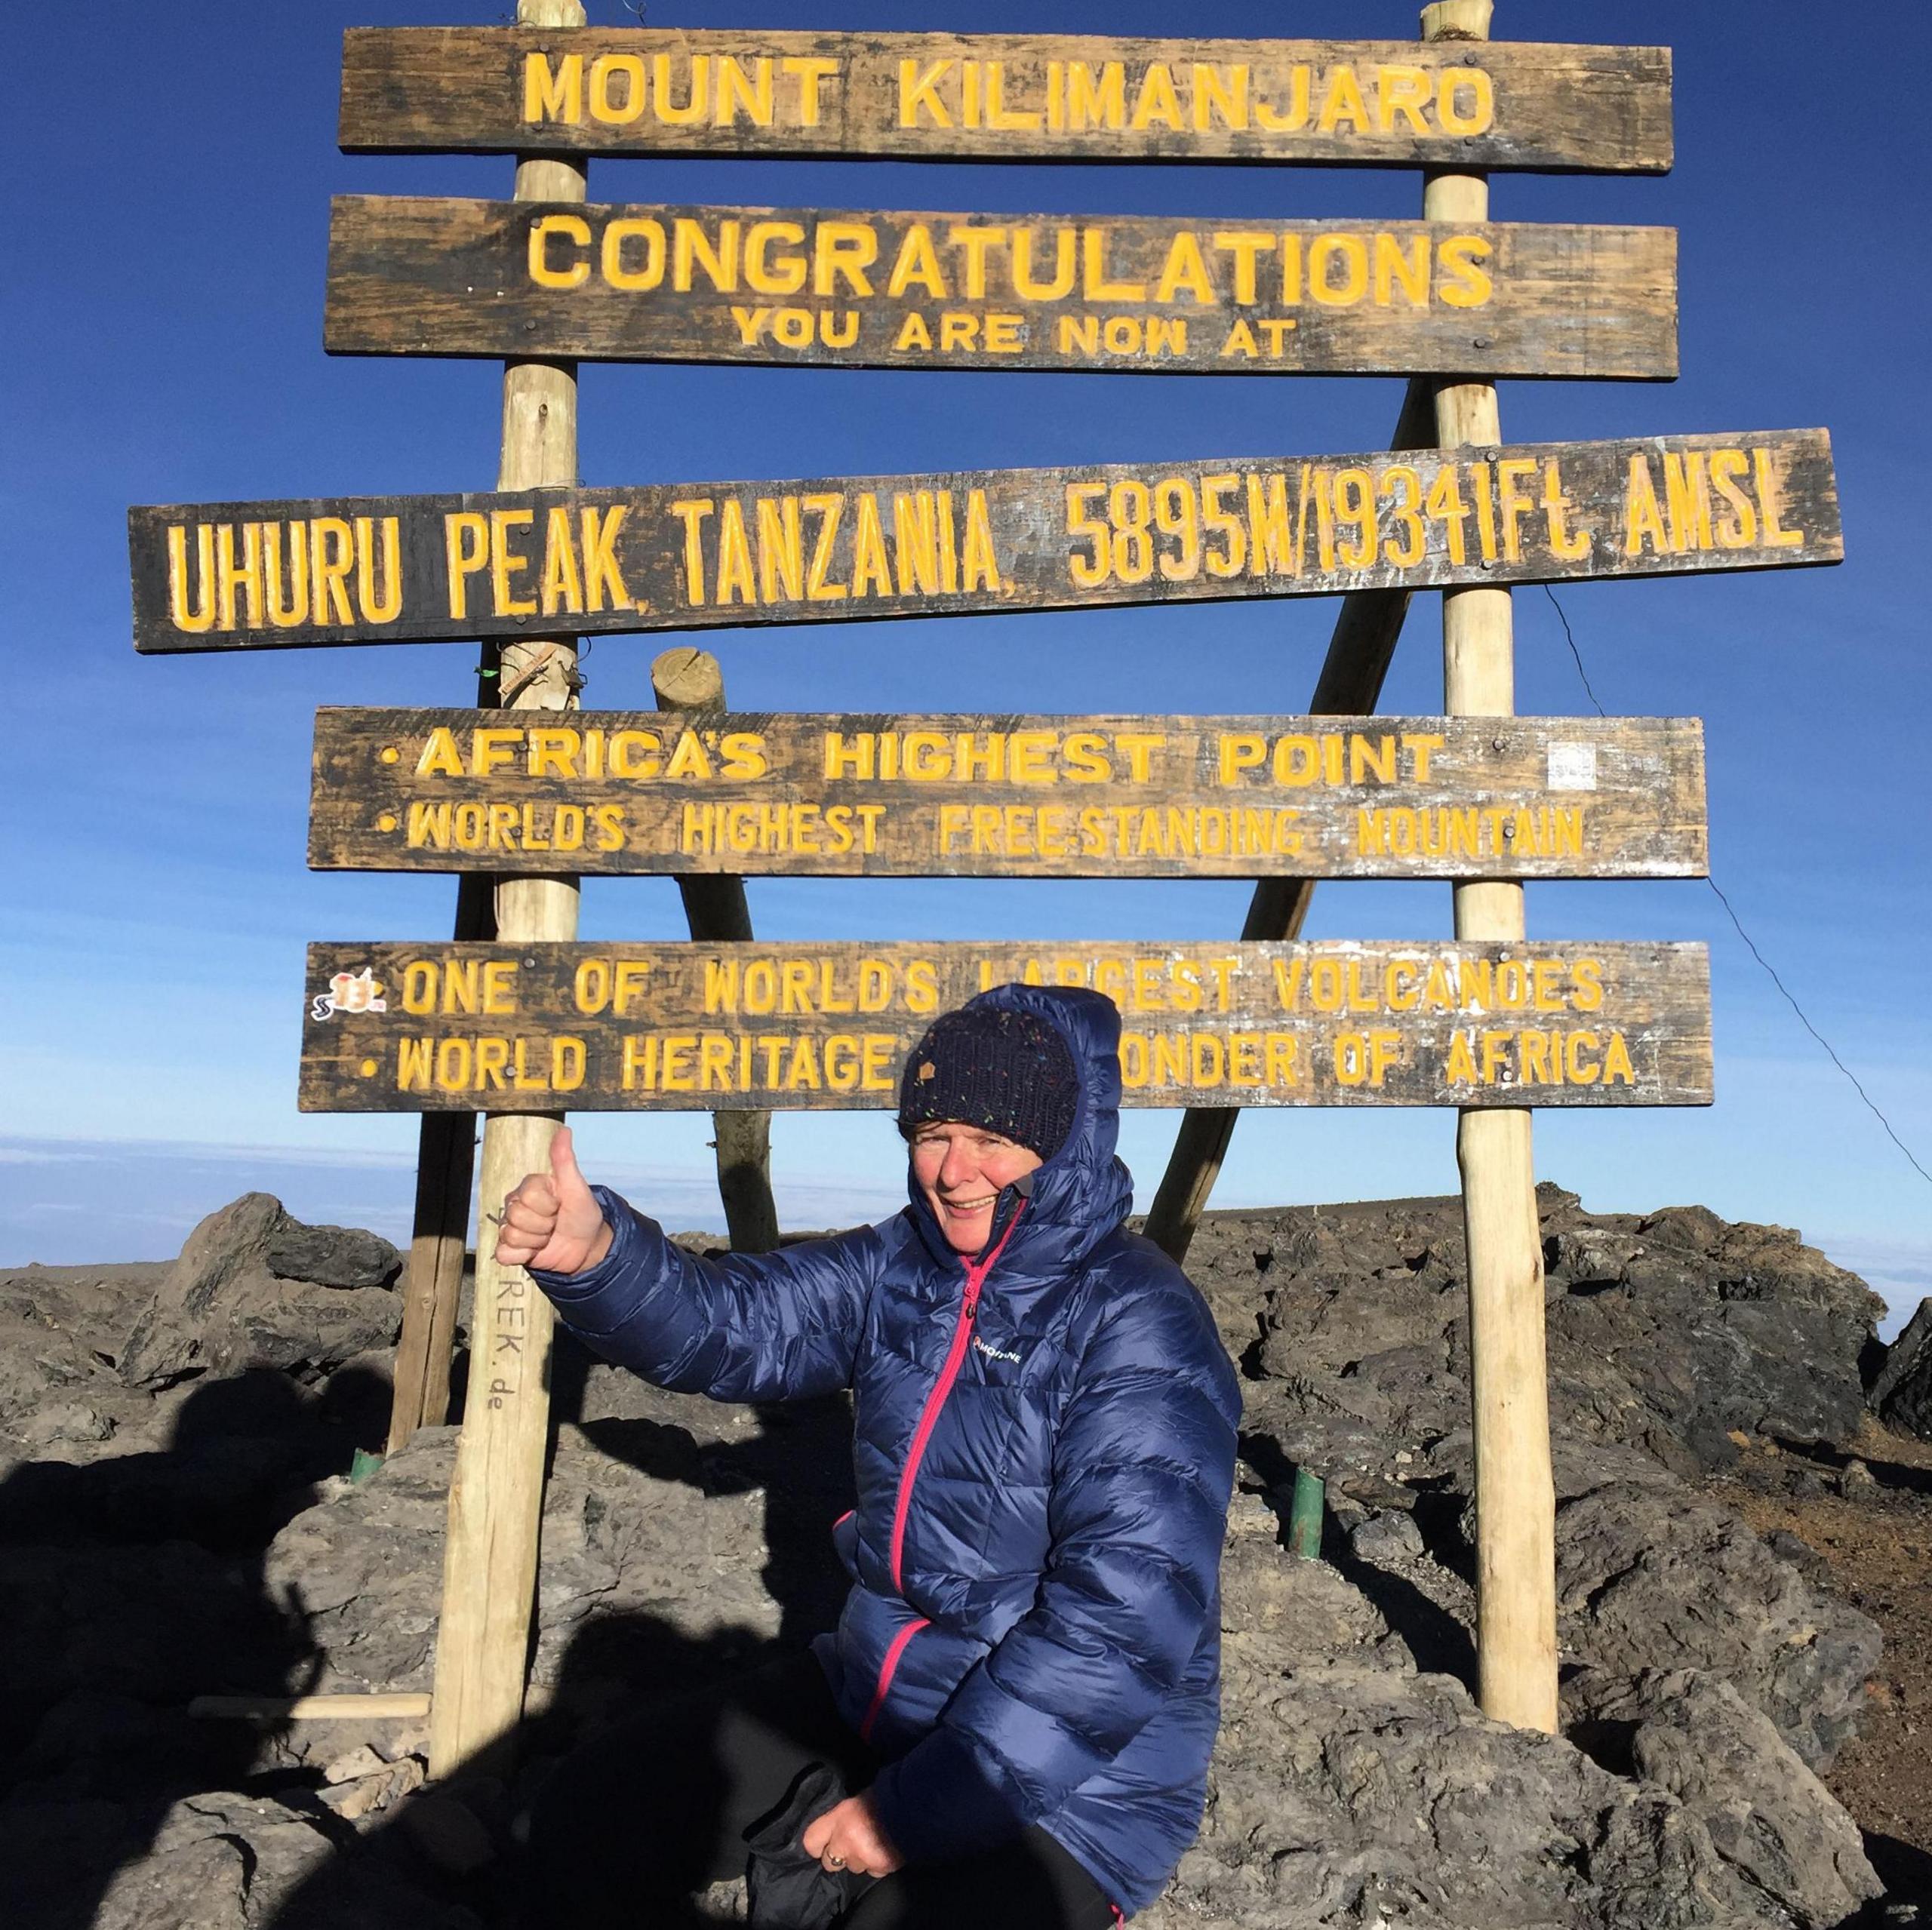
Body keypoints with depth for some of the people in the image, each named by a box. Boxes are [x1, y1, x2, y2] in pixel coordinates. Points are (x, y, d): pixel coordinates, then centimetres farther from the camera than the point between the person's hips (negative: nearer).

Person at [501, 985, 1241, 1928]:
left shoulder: (1139, 1328, -22)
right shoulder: (900, 1268, -1)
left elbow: (1124, 1620, -25)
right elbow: (730, 1324, -9)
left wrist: (919, 1810, -21)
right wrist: (594, 1254, -31)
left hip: (1069, 1773, -6)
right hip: (875, 1691, 7)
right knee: (583, 1824, 6)